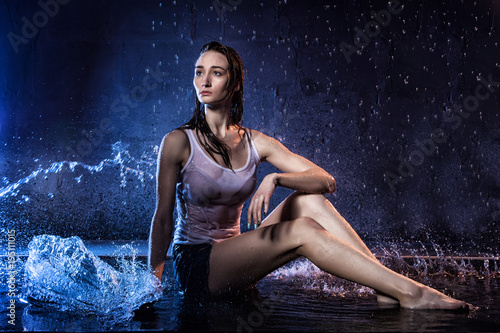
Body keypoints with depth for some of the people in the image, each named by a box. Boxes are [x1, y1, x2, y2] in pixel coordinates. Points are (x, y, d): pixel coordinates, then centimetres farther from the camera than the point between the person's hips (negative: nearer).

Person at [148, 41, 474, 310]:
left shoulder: (255, 143, 3)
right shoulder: (179, 142, -9)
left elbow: (327, 181, -4)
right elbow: (163, 217, -6)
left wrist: (275, 179, -21)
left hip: (233, 258, 5)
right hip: (193, 265, -5)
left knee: (309, 199, -15)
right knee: (302, 230, -26)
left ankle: (387, 290, -22)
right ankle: (410, 293, -27)